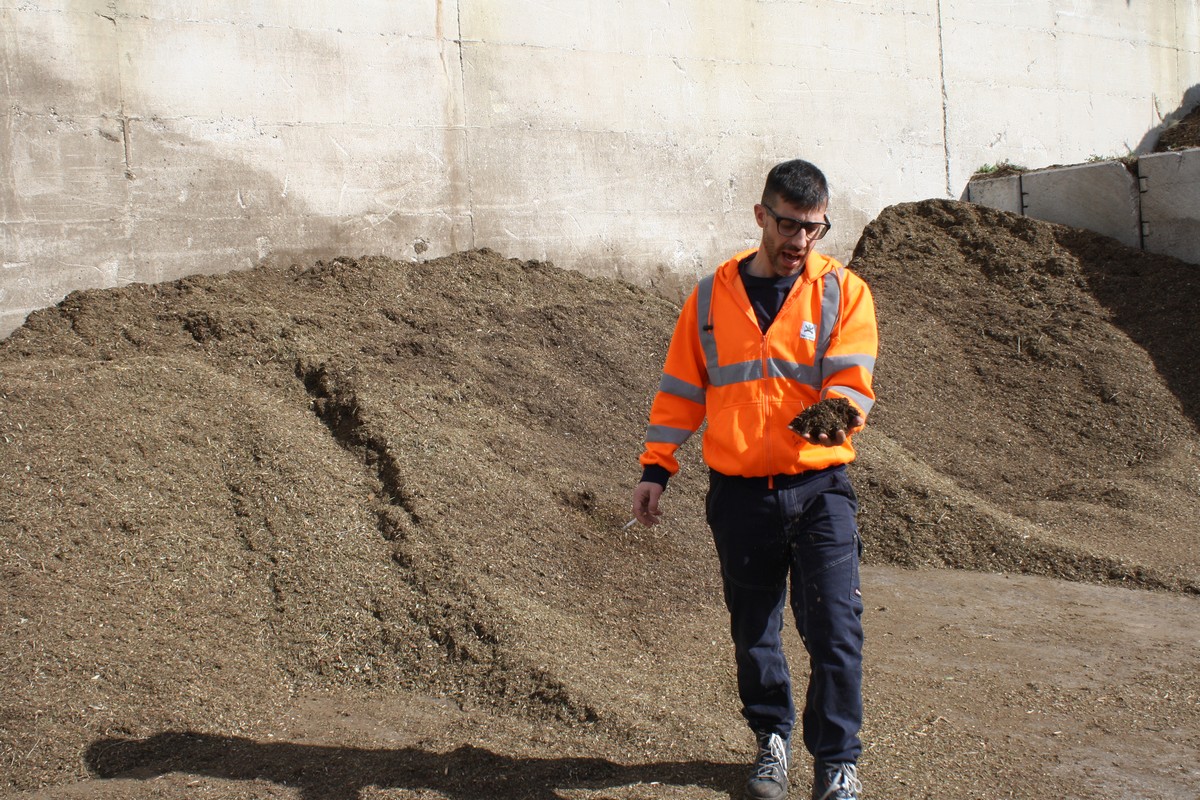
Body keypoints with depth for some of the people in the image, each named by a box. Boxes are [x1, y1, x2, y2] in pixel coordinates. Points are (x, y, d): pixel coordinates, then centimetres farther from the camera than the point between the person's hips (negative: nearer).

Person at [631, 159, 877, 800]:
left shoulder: (843, 291, 2)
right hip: (738, 493, 2)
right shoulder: (711, 295, 7)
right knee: (753, 632, 11)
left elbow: (852, 378, -9)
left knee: (834, 631, -4)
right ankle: (772, 737, 32)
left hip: (819, 488, -2)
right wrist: (655, 468, 7)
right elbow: (681, 387, 11)